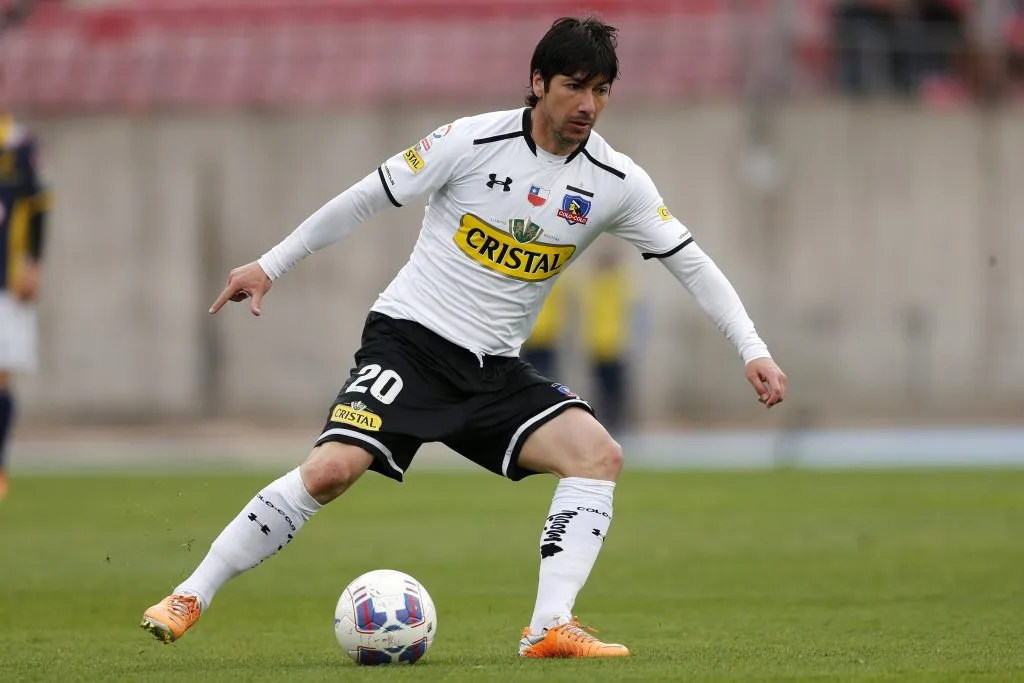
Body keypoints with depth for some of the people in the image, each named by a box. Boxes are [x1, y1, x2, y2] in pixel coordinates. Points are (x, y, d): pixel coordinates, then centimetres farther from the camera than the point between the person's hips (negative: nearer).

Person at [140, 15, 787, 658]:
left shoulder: (617, 182, -2)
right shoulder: (473, 141, -11)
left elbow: (691, 262, 6)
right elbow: (368, 196, -1)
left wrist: (753, 349, -4)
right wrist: (271, 265, 3)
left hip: (494, 370, 4)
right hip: (408, 338, -4)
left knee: (599, 455, -18)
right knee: (332, 469, -24)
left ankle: (551, 627, -20)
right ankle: (192, 596, -12)